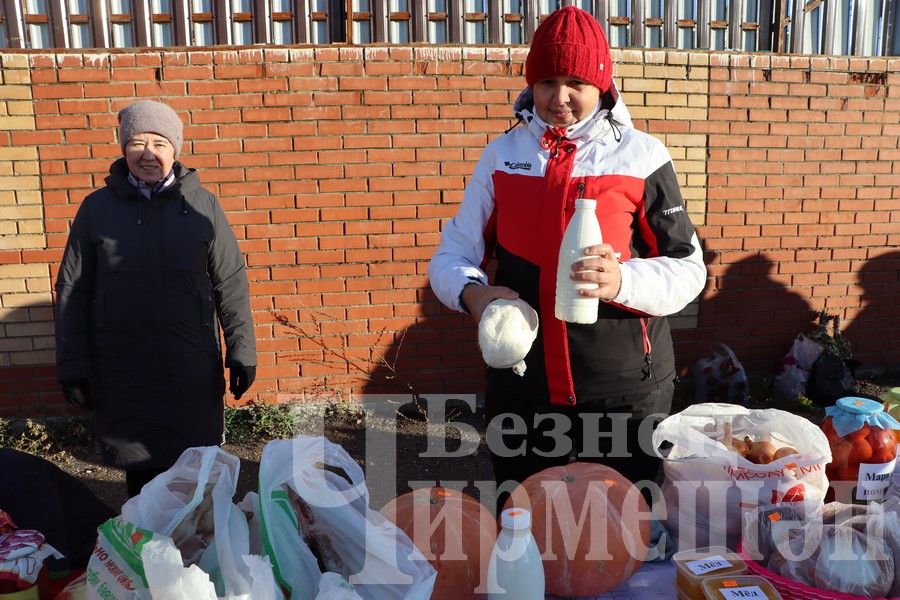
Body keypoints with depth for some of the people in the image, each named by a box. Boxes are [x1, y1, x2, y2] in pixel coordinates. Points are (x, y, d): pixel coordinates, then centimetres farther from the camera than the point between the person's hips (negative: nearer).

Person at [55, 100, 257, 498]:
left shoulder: (202, 205, 1)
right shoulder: (97, 207, 3)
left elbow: (231, 283, 1)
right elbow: (72, 290, 4)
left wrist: (242, 350, -2)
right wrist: (72, 365, 1)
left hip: (193, 366, 0)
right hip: (122, 370, 1)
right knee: (138, 464, 11)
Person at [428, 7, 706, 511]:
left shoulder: (641, 157, -5)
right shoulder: (502, 154, 2)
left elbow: (688, 269, -3)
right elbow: (453, 254, 3)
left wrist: (623, 281, -23)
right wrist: (473, 293, -19)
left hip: (626, 388, -2)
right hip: (521, 384, 2)